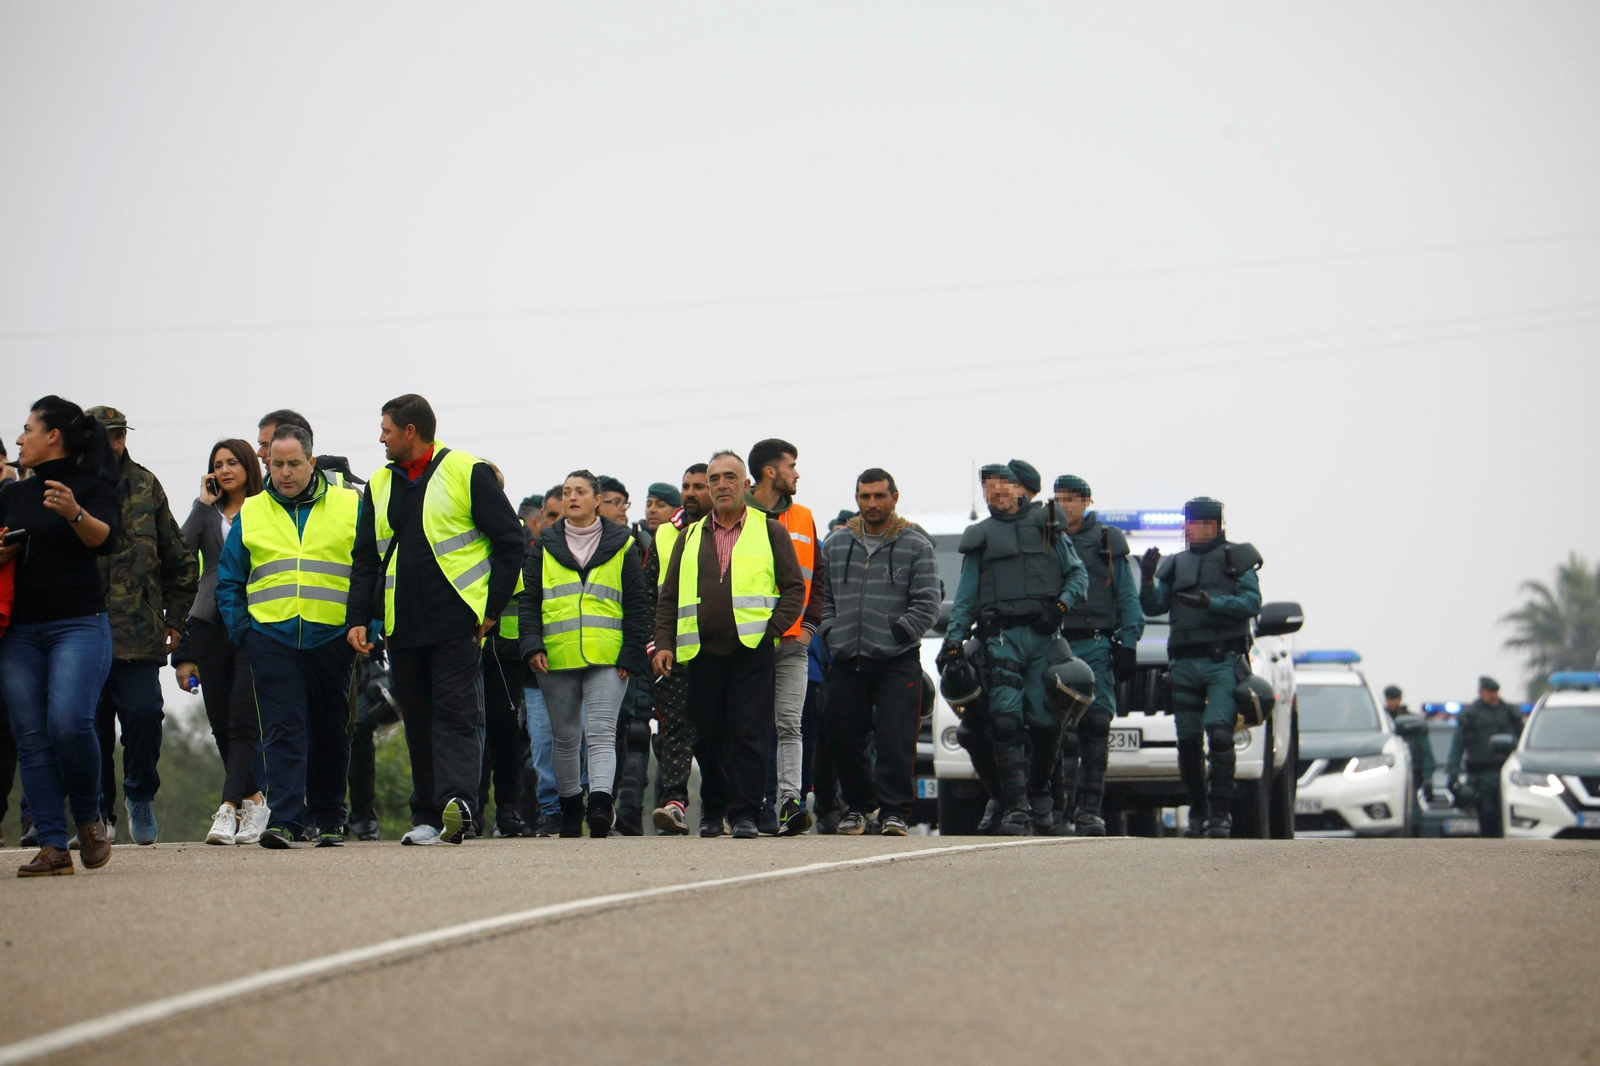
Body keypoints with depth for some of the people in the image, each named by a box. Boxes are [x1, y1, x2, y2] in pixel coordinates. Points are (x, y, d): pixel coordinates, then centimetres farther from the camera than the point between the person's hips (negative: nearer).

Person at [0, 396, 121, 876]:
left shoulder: (92, 486, 1)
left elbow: (105, 541, -14)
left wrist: (75, 514, -34)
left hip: (79, 624, -5)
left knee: (68, 724, -20)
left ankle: (89, 818, 3)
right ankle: (52, 846, -3)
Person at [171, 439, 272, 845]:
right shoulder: (207, 514, 17)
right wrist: (203, 504, 0)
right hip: (210, 624, 5)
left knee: (243, 721, -13)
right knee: (221, 723, 3)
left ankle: (230, 810, -19)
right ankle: (254, 802, 14)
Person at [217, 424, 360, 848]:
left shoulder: (349, 507, 5)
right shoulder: (250, 513, 10)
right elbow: (228, 580, 13)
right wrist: (240, 629, 0)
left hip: (331, 639, 0)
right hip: (271, 638, 0)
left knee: (330, 731, 9)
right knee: (283, 731, -10)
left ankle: (328, 818, 19)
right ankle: (284, 820, -16)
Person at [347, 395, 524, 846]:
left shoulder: (467, 473, -2)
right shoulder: (380, 484, 16)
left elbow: (510, 541, -2)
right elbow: (366, 558, 19)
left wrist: (492, 608, -6)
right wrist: (358, 618, 7)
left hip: (457, 623, -6)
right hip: (403, 627, 6)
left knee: (456, 713, -12)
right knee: (418, 722, 6)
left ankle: (457, 802, -23)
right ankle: (427, 817, 9)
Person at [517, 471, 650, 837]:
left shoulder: (620, 545, 8)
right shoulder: (545, 546, 13)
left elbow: (637, 604, 6)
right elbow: (530, 600, 10)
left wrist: (632, 653, -3)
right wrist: (533, 645, -5)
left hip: (607, 656, -3)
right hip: (557, 657, 3)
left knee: (601, 732, -15)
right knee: (565, 737, 9)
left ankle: (600, 801, -28)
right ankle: (570, 808, 19)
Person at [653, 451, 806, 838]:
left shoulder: (771, 533, 9)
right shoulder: (691, 538, 17)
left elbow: (794, 588, 6)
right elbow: (669, 596, 16)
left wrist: (772, 629, -8)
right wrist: (664, 643, 4)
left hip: (753, 651, -3)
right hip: (703, 653, 3)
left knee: (749, 734, -8)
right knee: (707, 736, 5)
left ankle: (745, 813, -5)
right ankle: (712, 811, 18)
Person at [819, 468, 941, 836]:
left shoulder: (916, 546, 4)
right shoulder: (836, 544, 14)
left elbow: (927, 605, 0)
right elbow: (821, 595, 17)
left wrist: (897, 633, -9)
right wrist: (830, 632, 3)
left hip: (898, 663, -4)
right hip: (846, 663, 4)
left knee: (896, 741, -9)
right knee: (844, 739, 5)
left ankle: (894, 811, -4)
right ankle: (858, 805, 21)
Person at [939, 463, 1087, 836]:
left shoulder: (1046, 525, 15)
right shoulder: (980, 537, 18)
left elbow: (1078, 573, 14)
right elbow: (965, 596, 18)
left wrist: (1061, 606, -3)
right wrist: (953, 639, 7)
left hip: (1044, 635, 0)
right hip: (1001, 638, 0)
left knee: (1044, 721, -4)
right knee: (1005, 722, -14)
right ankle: (1014, 808, -16)